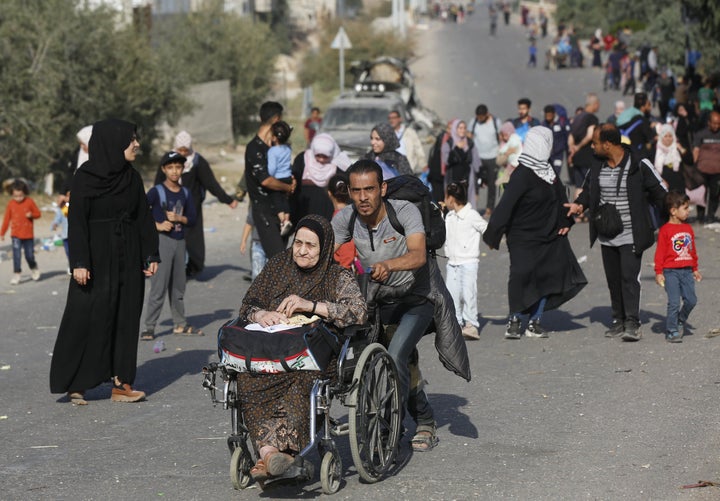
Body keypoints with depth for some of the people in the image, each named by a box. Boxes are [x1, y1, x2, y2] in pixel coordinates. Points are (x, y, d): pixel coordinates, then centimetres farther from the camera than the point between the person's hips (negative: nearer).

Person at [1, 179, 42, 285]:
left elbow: (38, 213, 4)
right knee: (16, 255, -9)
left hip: (28, 234, 0)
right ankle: (16, 274, -4)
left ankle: (34, 269, 34)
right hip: (16, 235, 0)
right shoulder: (11, 204, -1)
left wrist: (32, 215, -19)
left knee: (29, 255, 6)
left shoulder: (30, 202, -4)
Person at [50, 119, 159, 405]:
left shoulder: (132, 177, 7)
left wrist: (151, 255, 5)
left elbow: (144, 219, 11)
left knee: (125, 320, 5)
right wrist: (79, 262, -18)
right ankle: (75, 384, 4)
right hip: (97, 258, -5)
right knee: (87, 318, -4)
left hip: (127, 259, 6)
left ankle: (121, 383, 9)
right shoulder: (85, 177, -9)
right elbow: (77, 221, -12)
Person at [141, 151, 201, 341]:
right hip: (162, 240, -5)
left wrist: (178, 218, -10)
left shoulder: (186, 193, 9)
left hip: (180, 241, 5)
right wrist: (157, 225, -18)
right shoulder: (157, 191, -6)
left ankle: (180, 324, 23)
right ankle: (149, 327, -5)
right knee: (159, 286, -8)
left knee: (178, 285, 13)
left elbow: (193, 219, 8)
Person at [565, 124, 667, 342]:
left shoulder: (638, 166, -11)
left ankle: (632, 323, -10)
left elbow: (658, 193, -4)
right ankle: (619, 321, 20)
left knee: (629, 277, -12)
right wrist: (580, 204, -3)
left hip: (631, 236, -6)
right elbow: (588, 190, 19)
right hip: (606, 236, 6)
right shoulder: (597, 168, 5)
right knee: (613, 279, 11)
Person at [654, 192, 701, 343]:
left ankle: (681, 321, 27)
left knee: (691, 300, 1)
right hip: (671, 272, -6)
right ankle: (671, 332, 4)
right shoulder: (665, 230, -8)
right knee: (674, 303, -6)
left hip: (687, 271, 6)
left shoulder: (688, 228, 11)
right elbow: (660, 252, -8)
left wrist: (695, 269, 20)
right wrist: (659, 272, -10)